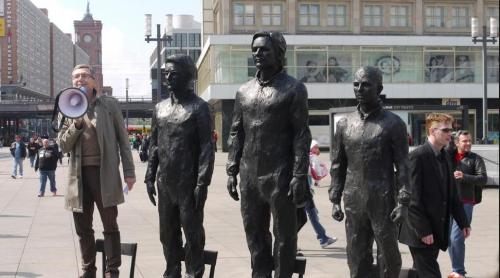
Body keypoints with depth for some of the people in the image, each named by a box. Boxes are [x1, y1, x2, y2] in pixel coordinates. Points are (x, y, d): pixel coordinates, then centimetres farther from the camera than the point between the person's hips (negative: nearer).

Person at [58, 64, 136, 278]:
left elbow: (122, 139, 3)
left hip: (104, 172, -3)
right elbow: (63, 146, 5)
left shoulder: (109, 104, 3)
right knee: (82, 228, 10)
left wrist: (129, 171, -3)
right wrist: (77, 123, -10)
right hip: (79, 174, 3)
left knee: (110, 226, 2)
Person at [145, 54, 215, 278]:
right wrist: (150, 177, 9)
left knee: (193, 231, 1)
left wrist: (202, 182, -16)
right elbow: (154, 145, 15)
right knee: (167, 232, 12)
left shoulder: (199, 107, -5)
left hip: (189, 182, -5)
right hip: (165, 183, 6)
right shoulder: (160, 108, 12)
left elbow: (206, 148, -9)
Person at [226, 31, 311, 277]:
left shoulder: (293, 89, -3)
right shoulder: (244, 91, 11)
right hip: (249, 176, 5)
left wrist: (299, 176, -14)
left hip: (280, 177, -5)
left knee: (284, 235, 3)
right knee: (254, 234, 12)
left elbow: (301, 136, -8)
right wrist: (232, 171, 6)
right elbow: (236, 134, 13)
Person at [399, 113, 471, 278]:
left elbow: (452, 193, 17)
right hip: (420, 232, -8)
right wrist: (423, 231, -20)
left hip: (437, 230, 8)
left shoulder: (445, 156, 12)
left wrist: (463, 222, 13)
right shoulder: (418, 156, -15)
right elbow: (413, 198, -18)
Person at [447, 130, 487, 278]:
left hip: (465, 203, -4)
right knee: (449, 238, 9)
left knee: (456, 238, -11)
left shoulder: (476, 159, 0)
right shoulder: (449, 155, 8)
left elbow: (483, 179, -9)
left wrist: (464, 176, -22)